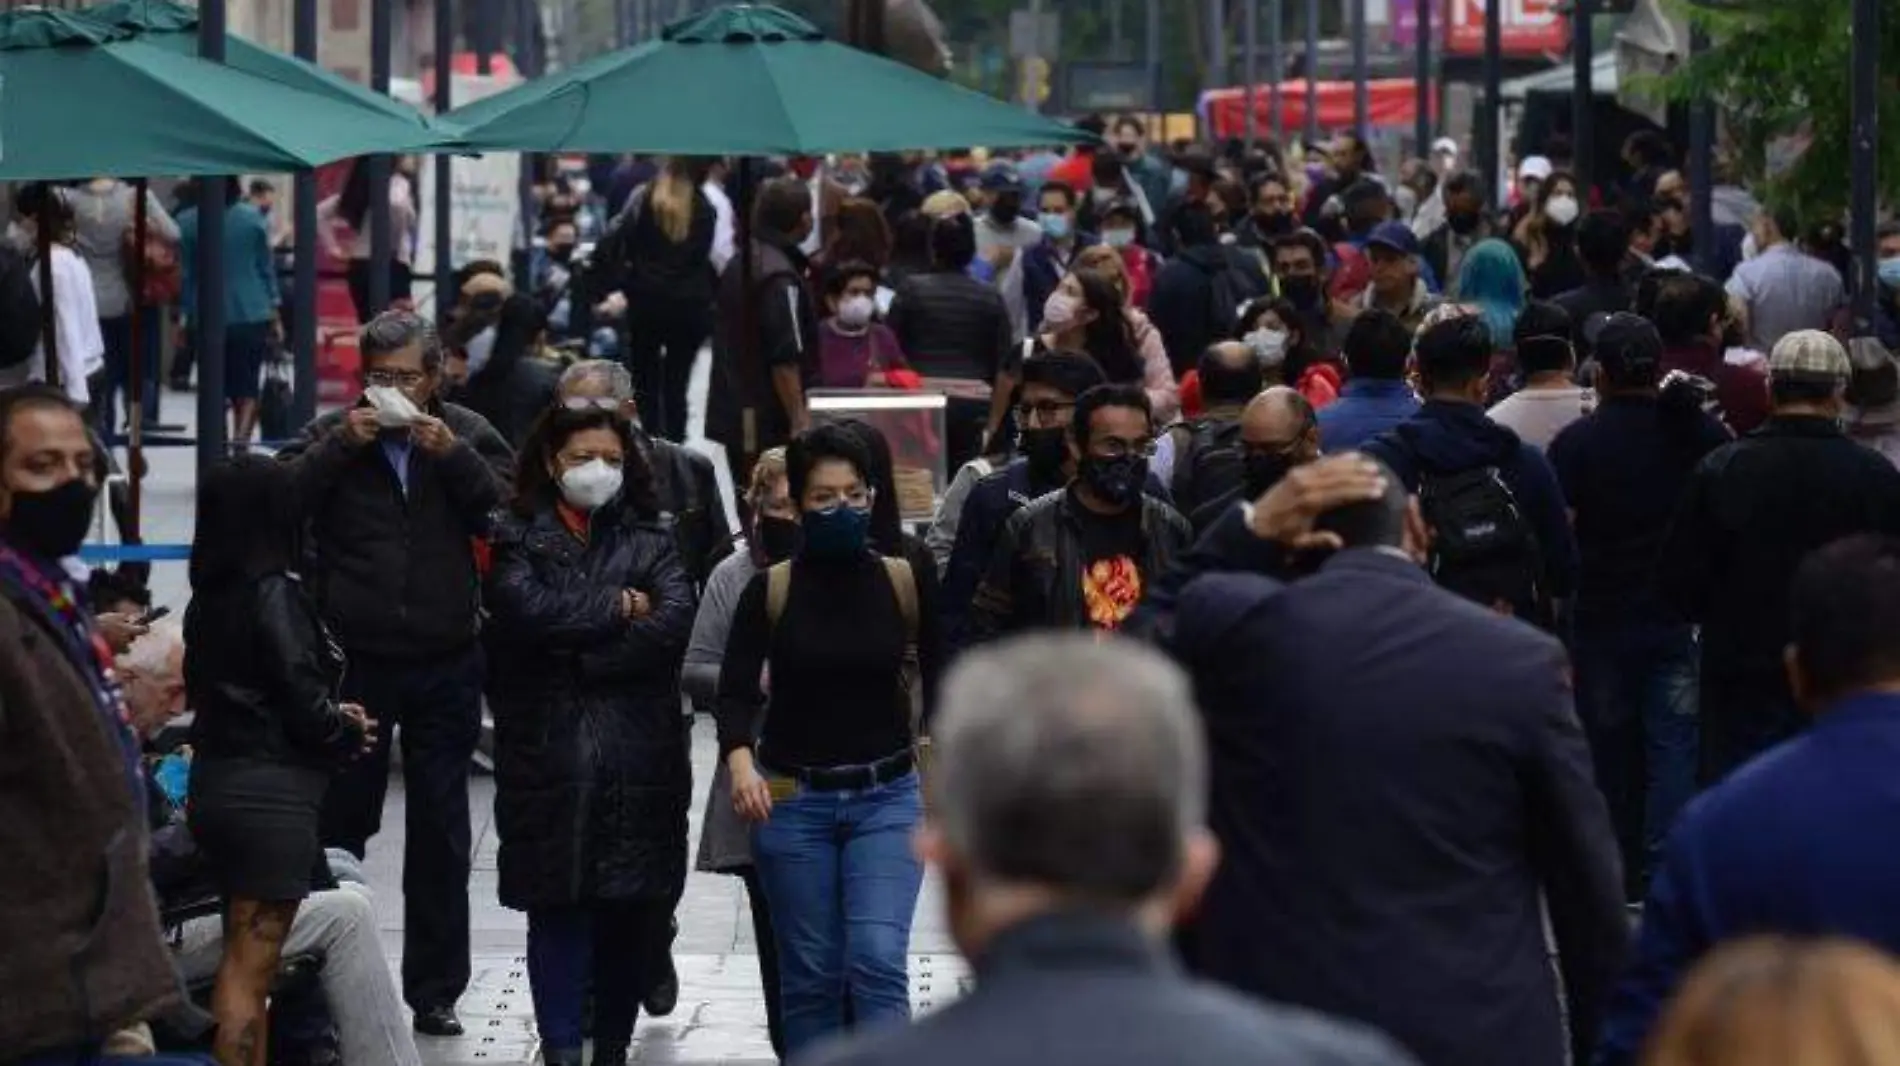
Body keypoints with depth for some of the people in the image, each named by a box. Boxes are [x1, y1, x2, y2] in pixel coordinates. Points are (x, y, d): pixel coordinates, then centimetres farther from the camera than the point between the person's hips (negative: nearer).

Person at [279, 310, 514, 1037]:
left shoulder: (468, 437, 4)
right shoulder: (331, 433, 3)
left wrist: (453, 456, -18)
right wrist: (339, 447, -18)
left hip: (444, 663, 1)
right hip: (352, 658, -1)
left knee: (440, 833, 7)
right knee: (340, 820, 5)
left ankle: (435, 990, 14)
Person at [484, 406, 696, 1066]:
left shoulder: (649, 539, 12)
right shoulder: (519, 539, 7)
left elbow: (675, 620, -4)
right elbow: (529, 609, -12)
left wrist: (580, 658, -9)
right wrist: (618, 606, -5)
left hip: (639, 756, 2)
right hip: (548, 756, -2)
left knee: (636, 909, 2)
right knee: (558, 908, -4)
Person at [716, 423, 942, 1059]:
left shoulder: (906, 583, -1)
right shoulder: (769, 592, -3)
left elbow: (939, 676, 10)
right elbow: (736, 690, -9)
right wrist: (741, 761, -27)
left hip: (886, 797, -1)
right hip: (794, 799, 1)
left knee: (878, 961, -15)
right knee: (810, 977, 6)